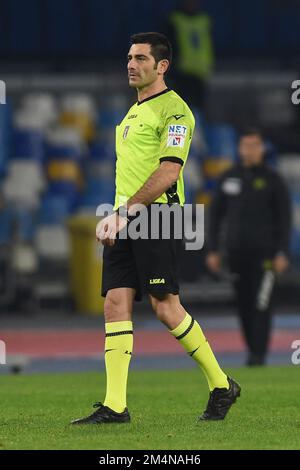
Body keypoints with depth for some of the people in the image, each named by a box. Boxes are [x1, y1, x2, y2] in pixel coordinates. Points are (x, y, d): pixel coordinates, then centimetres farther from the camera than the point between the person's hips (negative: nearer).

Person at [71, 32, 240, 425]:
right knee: (116, 303, -2)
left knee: (165, 306, -10)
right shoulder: (135, 112, 22)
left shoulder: (173, 109, -7)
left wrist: (127, 210, -20)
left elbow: (168, 172, -16)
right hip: (125, 220, 8)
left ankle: (221, 386, 6)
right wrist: (117, 216, 16)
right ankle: (115, 406, -6)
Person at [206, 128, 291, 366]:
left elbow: (285, 218, -2)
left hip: (264, 252, -3)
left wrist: (282, 253, -9)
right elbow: (216, 215, 12)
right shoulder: (229, 178, 9)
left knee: (261, 304, -9)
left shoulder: (273, 180, 0)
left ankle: (259, 354, -10)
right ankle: (252, 350, 12)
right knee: (244, 304, 4)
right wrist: (213, 250, 6)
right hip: (236, 251, 4)